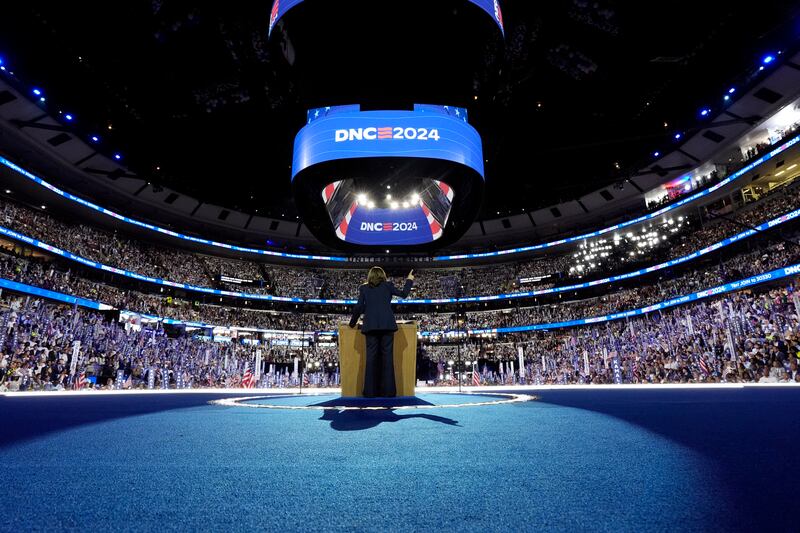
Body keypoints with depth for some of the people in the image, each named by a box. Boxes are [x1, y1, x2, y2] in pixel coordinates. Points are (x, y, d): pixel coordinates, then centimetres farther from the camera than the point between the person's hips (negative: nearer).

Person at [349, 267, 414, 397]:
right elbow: (404, 294, 16)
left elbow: (358, 307, 6)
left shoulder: (363, 288, 12)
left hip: (370, 326, 1)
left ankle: (370, 391, 0)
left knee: (371, 357, 1)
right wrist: (409, 280, 31)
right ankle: (388, 390, -2)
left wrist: (353, 323, 19)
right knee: (387, 356, 0)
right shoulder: (388, 285, 10)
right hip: (387, 325, -1)